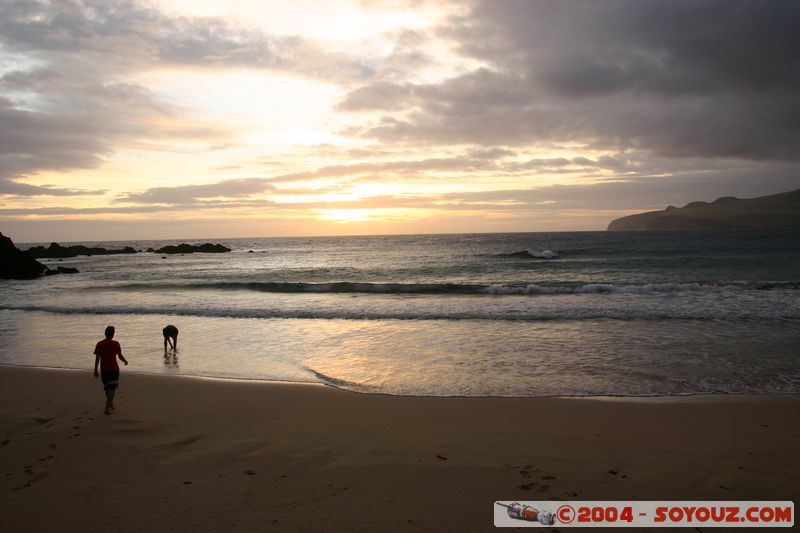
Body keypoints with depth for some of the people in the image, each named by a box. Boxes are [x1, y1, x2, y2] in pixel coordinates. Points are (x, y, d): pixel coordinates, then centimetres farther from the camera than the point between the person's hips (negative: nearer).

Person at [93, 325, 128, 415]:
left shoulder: (99, 344, 0)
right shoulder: (115, 344, -9)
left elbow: (97, 358, 0)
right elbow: (120, 356, -7)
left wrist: (95, 370, 5)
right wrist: (125, 361, 14)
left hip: (103, 370, 4)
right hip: (113, 369, -4)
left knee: (107, 387, 19)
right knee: (112, 388, -2)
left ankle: (110, 405, 35)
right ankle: (107, 408, -12)